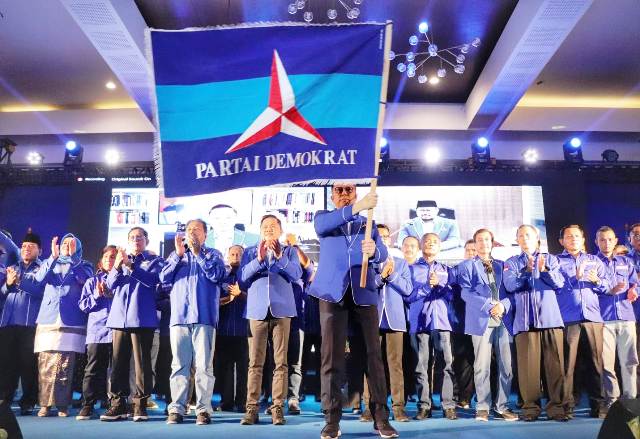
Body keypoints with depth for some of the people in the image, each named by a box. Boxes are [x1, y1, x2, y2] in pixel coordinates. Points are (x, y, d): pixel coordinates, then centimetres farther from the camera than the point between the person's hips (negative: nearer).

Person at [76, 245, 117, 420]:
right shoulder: (93, 281, 14)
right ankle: (87, 405, 6)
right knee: (93, 369, 1)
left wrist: (112, 294, -11)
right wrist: (97, 295, -5)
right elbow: (83, 305, 9)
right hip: (96, 331, 1)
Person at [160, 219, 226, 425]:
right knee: (179, 365, 1)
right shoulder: (176, 255, 22)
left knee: (203, 365, -5)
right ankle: (177, 408, 4)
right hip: (179, 315, 3)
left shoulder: (213, 254, 14)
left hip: (204, 316, -2)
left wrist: (198, 253, -4)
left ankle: (203, 409, -2)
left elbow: (216, 275, -6)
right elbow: (164, 277, 7)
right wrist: (179, 254, -1)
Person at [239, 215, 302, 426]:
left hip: (281, 309, -1)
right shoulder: (250, 252, 13)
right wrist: (258, 259, -14)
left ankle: (278, 407, 4)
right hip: (257, 310, 1)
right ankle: (252, 407, 3)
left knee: (280, 362, 0)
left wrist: (279, 256, -20)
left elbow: (296, 275, -6)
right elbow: (242, 279, 0)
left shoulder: (289, 251, 10)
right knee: (255, 362, 0)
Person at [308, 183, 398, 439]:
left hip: (363, 291, 1)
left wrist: (373, 250, -25)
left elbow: (382, 253, 1)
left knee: (373, 353, -1)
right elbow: (321, 227, -13)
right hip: (333, 291, -1)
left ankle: (381, 417, 4)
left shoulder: (368, 222, 18)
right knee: (332, 355, -3)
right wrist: (357, 207, -27)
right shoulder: (323, 217, 14)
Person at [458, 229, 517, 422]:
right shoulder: (467, 265, 8)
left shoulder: (501, 265, 19)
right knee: (482, 366, -2)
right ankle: (483, 407, 7)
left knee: (506, 365, 1)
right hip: (481, 320, -3)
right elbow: (466, 292, -4)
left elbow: (508, 290, 13)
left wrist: (503, 305, -8)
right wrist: (488, 307, -14)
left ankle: (502, 407, 11)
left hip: (503, 320, 3)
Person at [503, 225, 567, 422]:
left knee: (555, 364, -3)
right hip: (525, 320, 0)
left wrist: (544, 270, -16)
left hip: (551, 318, 1)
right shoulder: (512, 262, 14)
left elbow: (559, 283, 1)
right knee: (528, 365, -4)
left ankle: (556, 406, 4)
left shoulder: (550, 259, 16)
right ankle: (530, 407, 3)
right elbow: (510, 286, -3)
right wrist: (527, 270, -17)